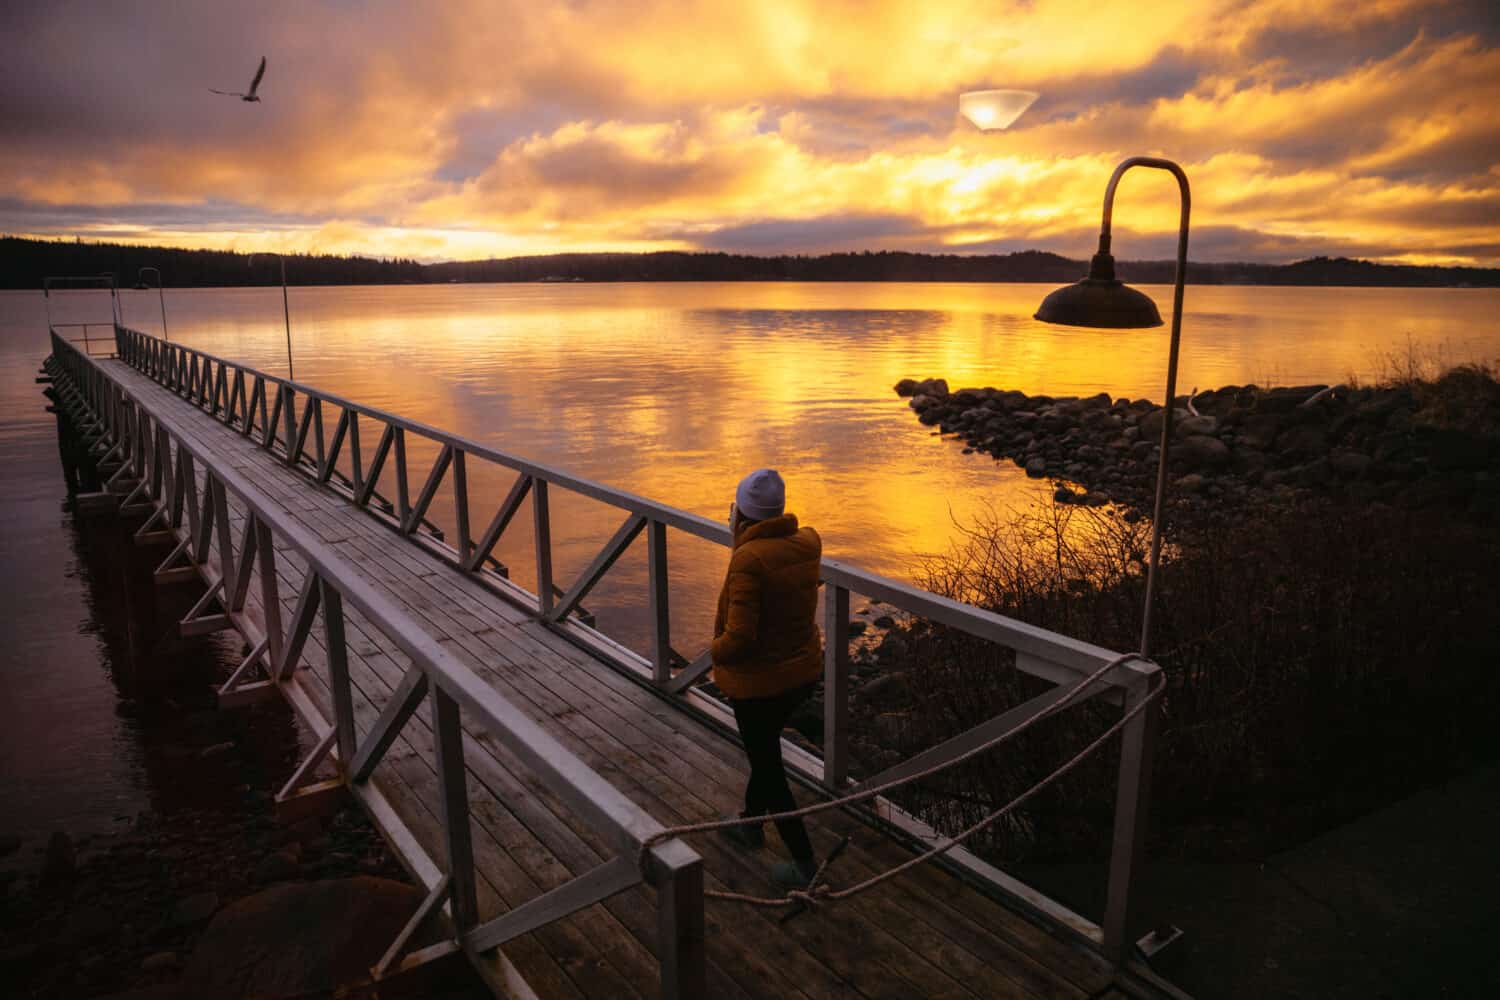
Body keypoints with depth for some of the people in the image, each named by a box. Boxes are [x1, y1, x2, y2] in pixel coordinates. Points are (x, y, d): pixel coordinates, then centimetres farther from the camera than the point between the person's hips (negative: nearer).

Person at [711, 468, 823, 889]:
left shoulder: (749, 559, -28)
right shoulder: (808, 542, -6)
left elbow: (739, 638, -29)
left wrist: (716, 651, -7)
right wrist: (745, 533, 10)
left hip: (758, 681, -8)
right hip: (804, 670, 8)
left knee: (768, 767, 10)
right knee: (765, 749, 28)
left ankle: (805, 865, 20)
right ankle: (751, 825, 47)